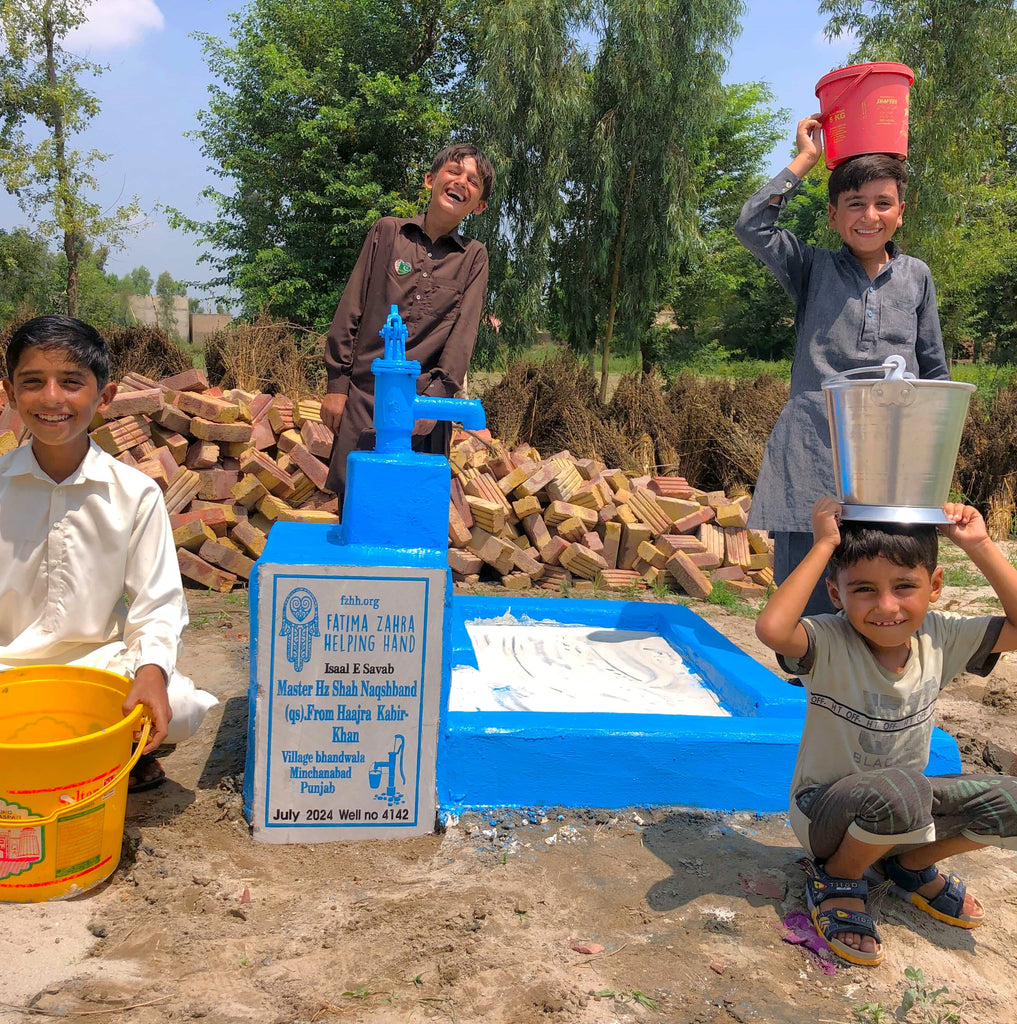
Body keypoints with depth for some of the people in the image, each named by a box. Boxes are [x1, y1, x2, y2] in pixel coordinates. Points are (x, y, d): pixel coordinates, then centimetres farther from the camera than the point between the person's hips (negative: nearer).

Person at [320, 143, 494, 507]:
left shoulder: (473, 257, 10)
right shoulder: (388, 231, 10)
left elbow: (463, 332, -1)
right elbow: (350, 310, 9)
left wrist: (436, 394, -14)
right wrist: (337, 384, 3)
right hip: (364, 392, 0)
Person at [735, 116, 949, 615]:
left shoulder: (916, 277, 15)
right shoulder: (814, 269, 9)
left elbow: (934, 369, 19)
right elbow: (751, 227, -6)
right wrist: (806, 158, 3)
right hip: (813, 457, -2)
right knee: (808, 613, -2)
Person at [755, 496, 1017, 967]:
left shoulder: (940, 637, -7)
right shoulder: (830, 642, -24)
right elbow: (772, 629, -46)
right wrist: (824, 546, -38)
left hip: (902, 813, 6)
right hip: (825, 812, -6)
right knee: (902, 788, -37)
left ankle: (912, 865, 13)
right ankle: (837, 876, -4)